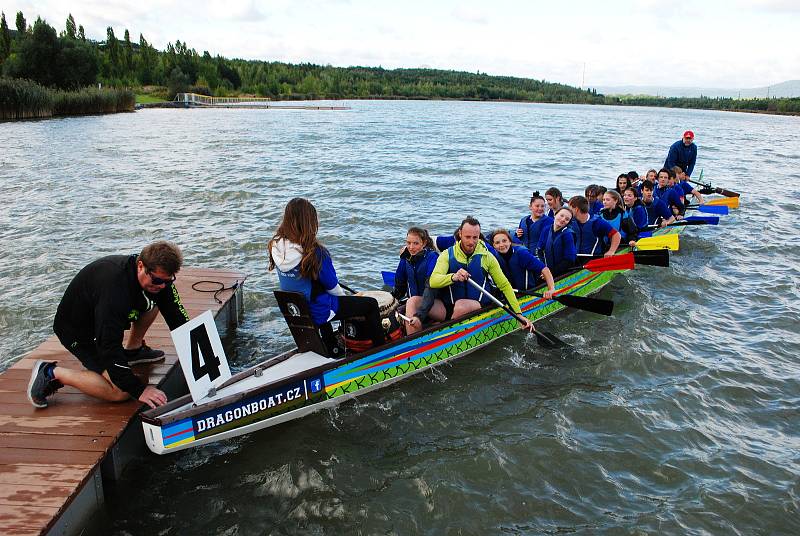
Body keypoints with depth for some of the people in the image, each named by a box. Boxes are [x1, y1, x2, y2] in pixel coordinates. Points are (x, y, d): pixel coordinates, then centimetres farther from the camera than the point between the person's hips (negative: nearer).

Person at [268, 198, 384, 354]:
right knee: (371, 304, 8)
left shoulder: (276, 246, -9)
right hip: (318, 312, -7)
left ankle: (332, 348, 49)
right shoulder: (315, 252, -28)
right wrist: (343, 295, 7)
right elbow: (332, 286, -16)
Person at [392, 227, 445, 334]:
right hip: (415, 305, 6)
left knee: (412, 301, -33)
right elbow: (399, 289, 11)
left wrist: (420, 315, -36)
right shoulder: (406, 259, 4)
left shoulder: (432, 257, -14)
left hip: (440, 308, -6)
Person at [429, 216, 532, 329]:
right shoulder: (447, 254, 2)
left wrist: (519, 314, 3)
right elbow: (433, 281, -13)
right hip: (450, 306, 1)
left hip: (480, 306, -1)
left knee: (461, 306, -32)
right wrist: (453, 277, -34)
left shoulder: (487, 257, 5)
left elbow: (505, 285, 10)